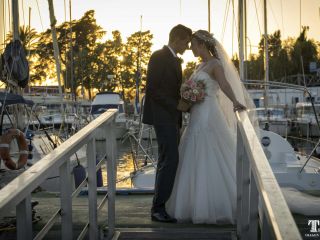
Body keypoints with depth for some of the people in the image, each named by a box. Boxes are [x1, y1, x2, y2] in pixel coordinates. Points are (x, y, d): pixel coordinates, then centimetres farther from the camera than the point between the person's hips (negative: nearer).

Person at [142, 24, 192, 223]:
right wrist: (177, 105, -18)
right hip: (163, 115, -10)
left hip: (172, 117, 10)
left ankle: (161, 204, 19)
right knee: (170, 159, -13)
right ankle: (158, 208, -10)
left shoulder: (175, 59, 18)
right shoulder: (159, 57, -10)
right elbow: (153, 89, -17)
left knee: (167, 160, 12)